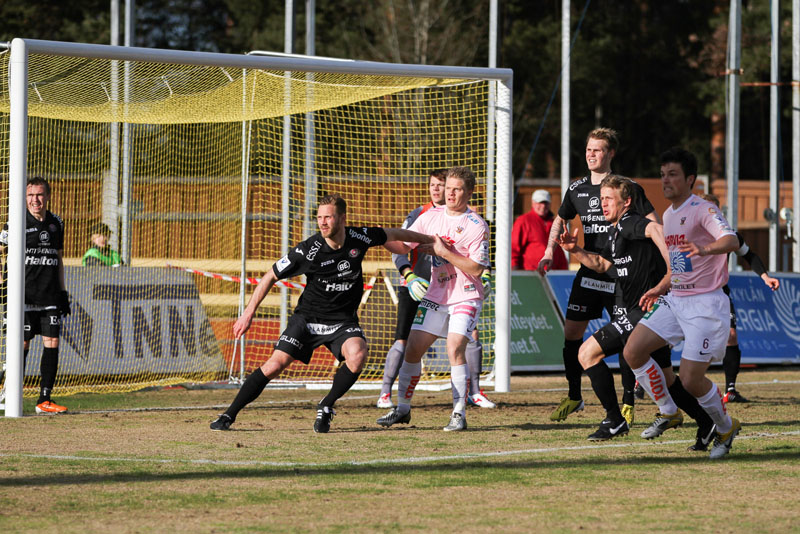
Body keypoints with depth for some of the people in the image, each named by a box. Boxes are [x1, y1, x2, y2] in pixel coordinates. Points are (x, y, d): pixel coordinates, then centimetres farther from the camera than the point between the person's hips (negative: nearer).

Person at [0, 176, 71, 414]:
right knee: (21, 345, -4)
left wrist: (63, 292, 17)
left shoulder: (56, 223, 12)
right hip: (25, 295, -5)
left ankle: (45, 399, 7)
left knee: (52, 343, 1)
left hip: (51, 296, 5)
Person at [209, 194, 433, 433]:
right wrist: (248, 313, -9)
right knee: (275, 364, -15)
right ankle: (228, 416, -3)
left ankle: (326, 407, -7)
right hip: (308, 316, -1)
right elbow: (270, 277, -6)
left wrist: (431, 240, 22)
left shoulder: (359, 238, -10)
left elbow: (393, 234, 10)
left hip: (343, 320, 1)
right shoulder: (307, 250, -17)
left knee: (357, 354, -30)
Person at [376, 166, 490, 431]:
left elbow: (476, 269, -17)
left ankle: (459, 414, -16)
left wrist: (445, 252, -20)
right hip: (435, 296, 5)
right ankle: (402, 408, 15)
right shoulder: (431, 216, 5)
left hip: (465, 298, -5)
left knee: (454, 348, -21)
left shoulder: (477, 226, -11)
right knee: (413, 347, 1)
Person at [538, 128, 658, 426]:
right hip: (588, 273, 5)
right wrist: (549, 252, 12)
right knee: (571, 333, 1)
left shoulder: (627, 187, -7)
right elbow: (561, 219, 25)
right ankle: (574, 396, 16)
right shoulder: (577, 189, 8)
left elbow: (653, 224, -7)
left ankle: (628, 402, 7)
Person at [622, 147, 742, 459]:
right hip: (674, 301, 8)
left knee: (691, 380, -12)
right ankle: (669, 413, 11)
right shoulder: (667, 215, 13)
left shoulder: (703, 210, -13)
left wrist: (705, 249, -52)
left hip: (705, 304, -8)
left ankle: (726, 428, 15)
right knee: (633, 352, -7)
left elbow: (731, 241, -32)